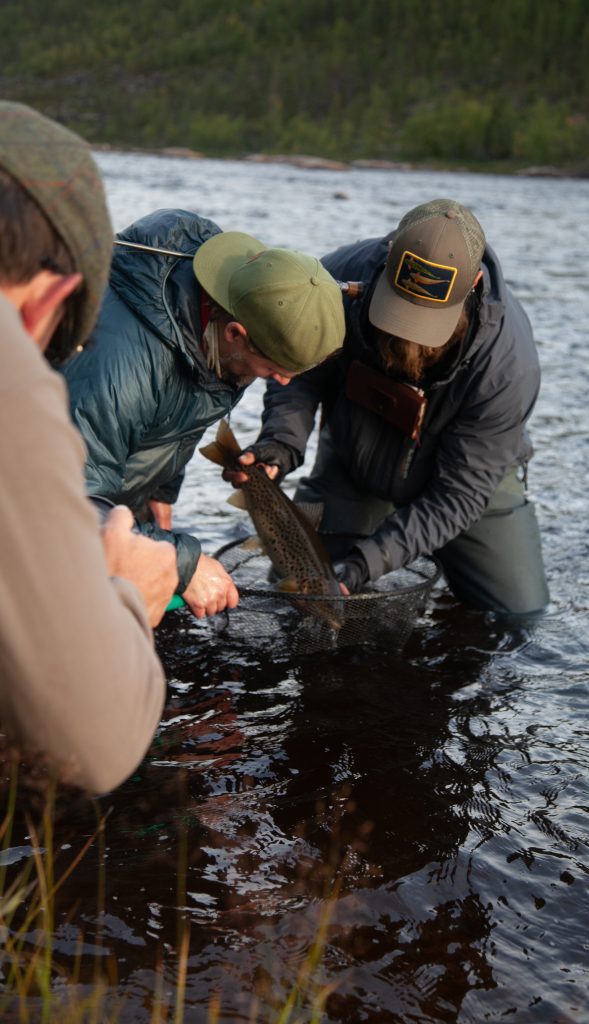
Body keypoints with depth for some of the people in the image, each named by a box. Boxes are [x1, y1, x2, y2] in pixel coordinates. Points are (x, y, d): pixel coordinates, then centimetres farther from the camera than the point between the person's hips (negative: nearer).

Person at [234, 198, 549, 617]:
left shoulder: (507, 361, -35)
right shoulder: (343, 277, -30)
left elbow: (458, 494, -29)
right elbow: (300, 376, -13)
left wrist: (369, 560, -38)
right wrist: (281, 444, -33)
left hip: (471, 474, -1)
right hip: (350, 471, 2)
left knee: (521, 618, -7)